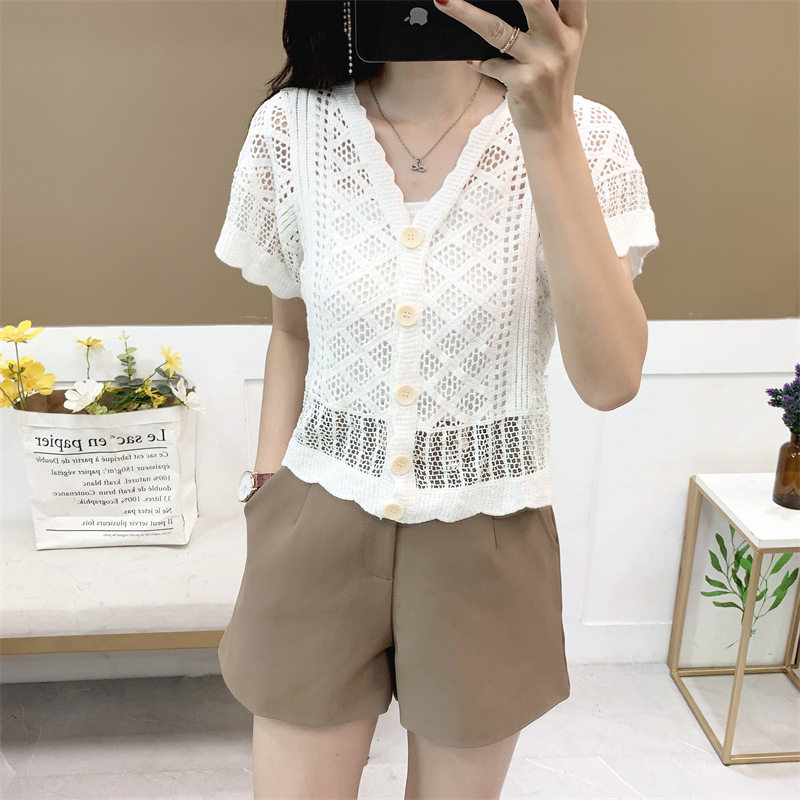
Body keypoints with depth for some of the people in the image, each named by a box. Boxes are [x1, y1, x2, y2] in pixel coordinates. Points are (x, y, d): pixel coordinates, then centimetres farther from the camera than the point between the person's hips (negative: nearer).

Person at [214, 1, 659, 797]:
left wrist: (549, 129, -27)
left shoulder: (579, 135, -9)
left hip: (486, 545, 0)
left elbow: (609, 379, -22)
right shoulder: (290, 128, -4)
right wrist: (267, 492, 3)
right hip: (319, 532, 1)